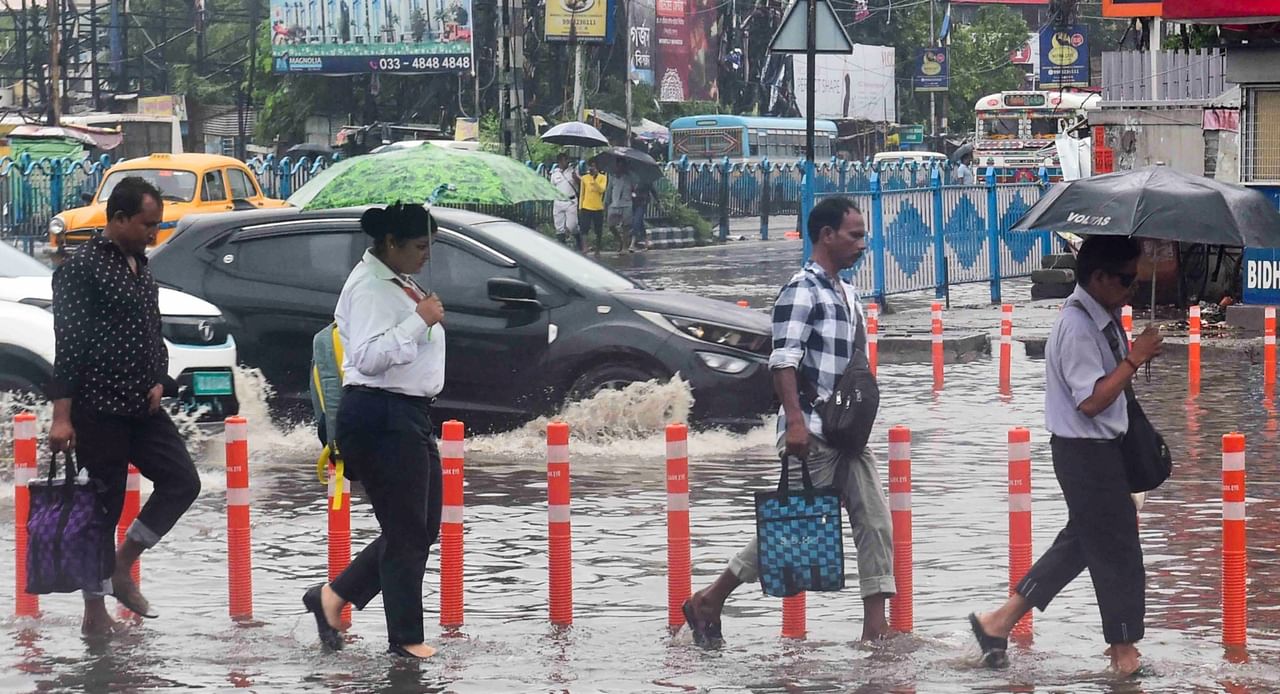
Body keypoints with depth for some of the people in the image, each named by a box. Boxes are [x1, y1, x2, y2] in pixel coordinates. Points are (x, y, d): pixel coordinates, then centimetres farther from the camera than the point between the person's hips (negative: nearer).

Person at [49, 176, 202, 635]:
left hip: (142, 408, 8)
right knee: (103, 507, -2)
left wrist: (158, 381, 5)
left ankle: (122, 568, 14)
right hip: (98, 410, -8)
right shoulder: (81, 268, -11)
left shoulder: (141, 267, 14)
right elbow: (67, 344, -15)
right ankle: (95, 611, 8)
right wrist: (62, 417, -19)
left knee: (182, 481, 1)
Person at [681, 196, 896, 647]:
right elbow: (783, 360, -19)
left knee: (874, 522, 1)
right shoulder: (803, 290, -11)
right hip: (813, 434, -9)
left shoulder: (846, 293, 17)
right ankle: (708, 602, 8)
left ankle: (875, 625, 1)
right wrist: (795, 420, -27)